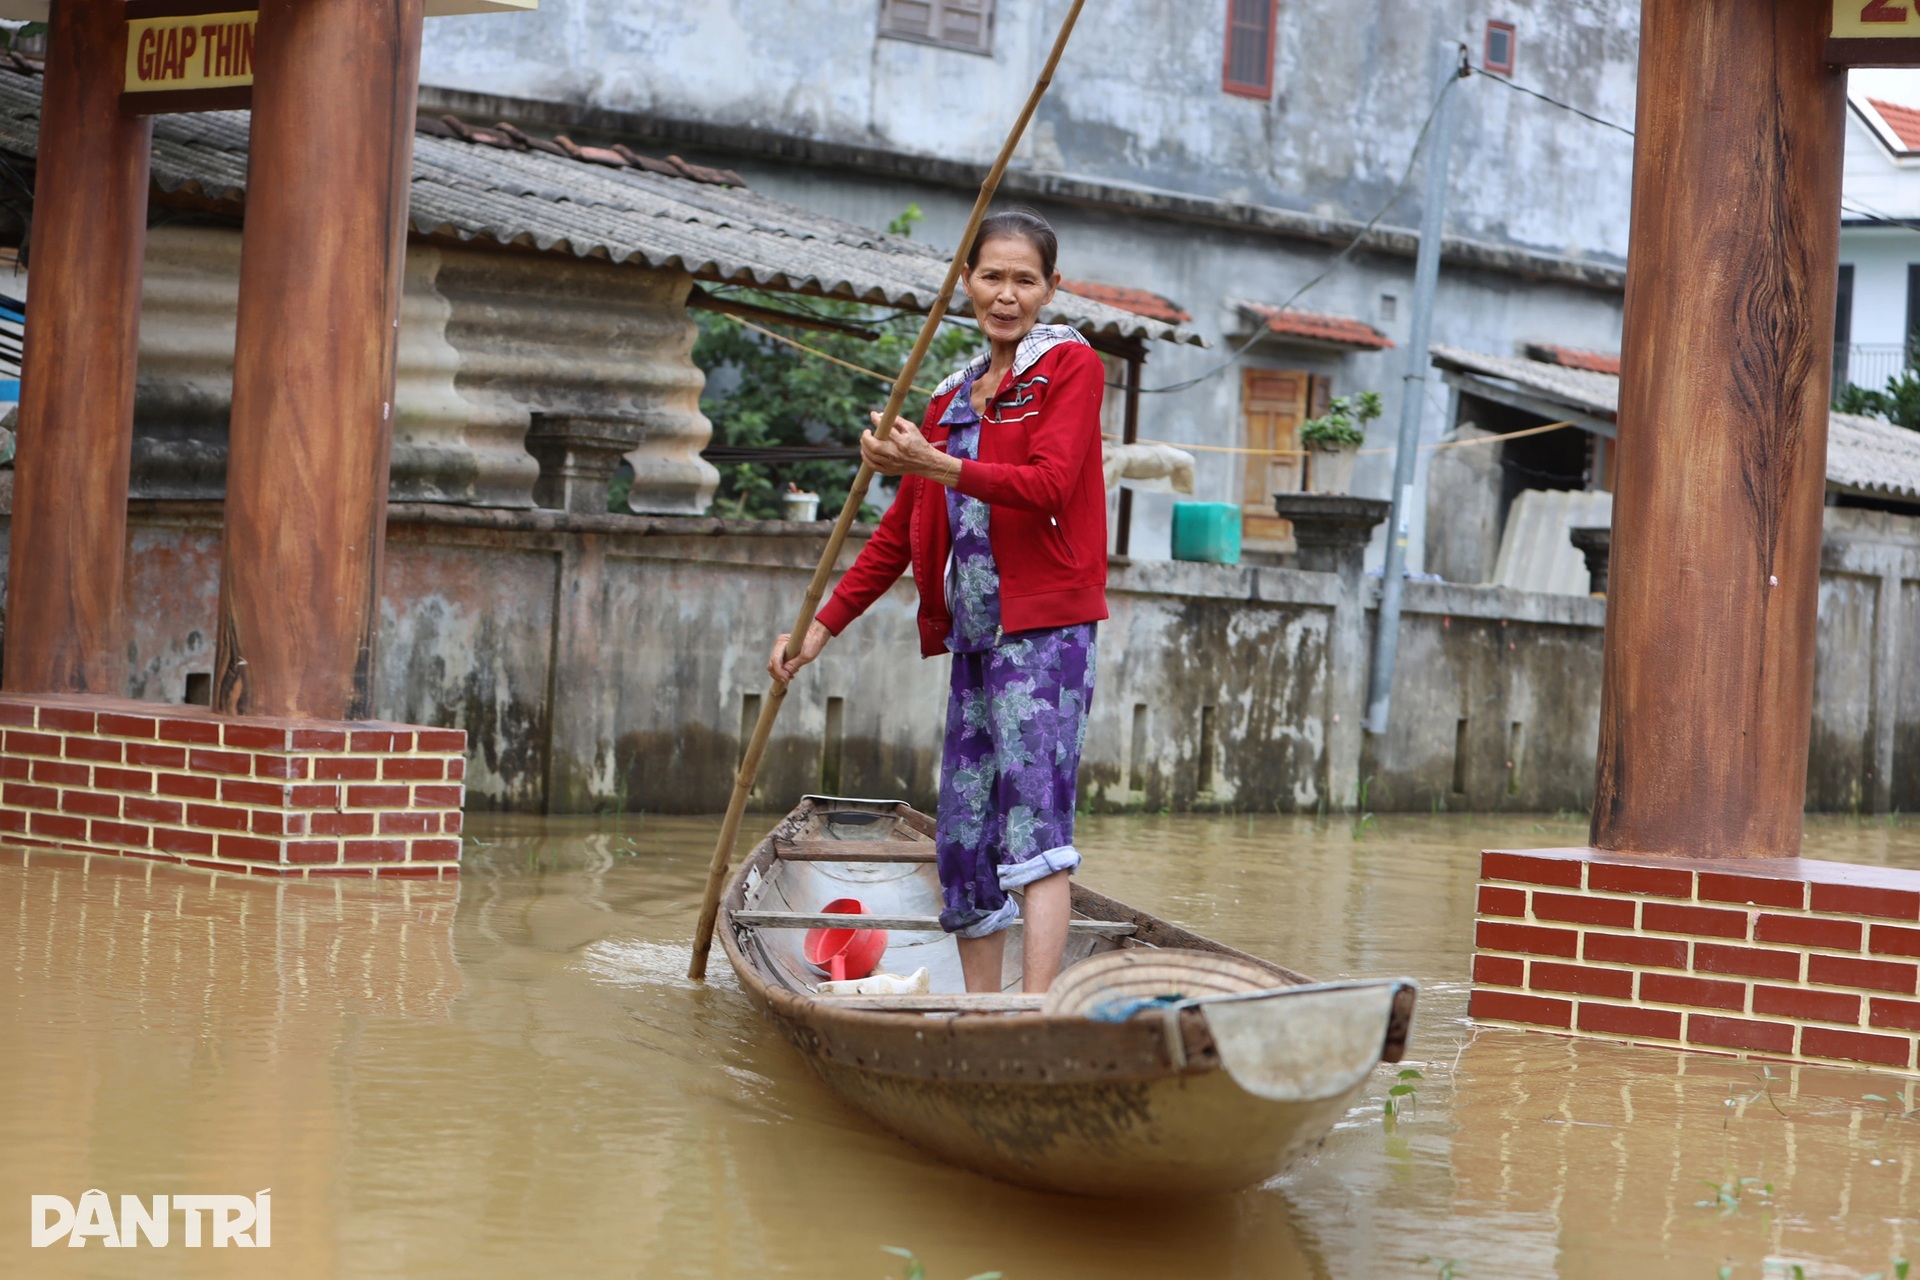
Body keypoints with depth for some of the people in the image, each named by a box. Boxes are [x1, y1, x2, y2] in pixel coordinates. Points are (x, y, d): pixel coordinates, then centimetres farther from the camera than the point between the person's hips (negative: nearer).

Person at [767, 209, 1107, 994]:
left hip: (1044, 629, -7)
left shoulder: (1070, 366, 1)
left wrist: (935, 465, -24)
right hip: (975, 635, 7)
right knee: (963, 837, 4)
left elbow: (1050, 486, -15)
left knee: (1034, 811, -18)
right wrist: (824, 625, 16)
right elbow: (902, 531, 22)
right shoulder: (955, 397, 20)